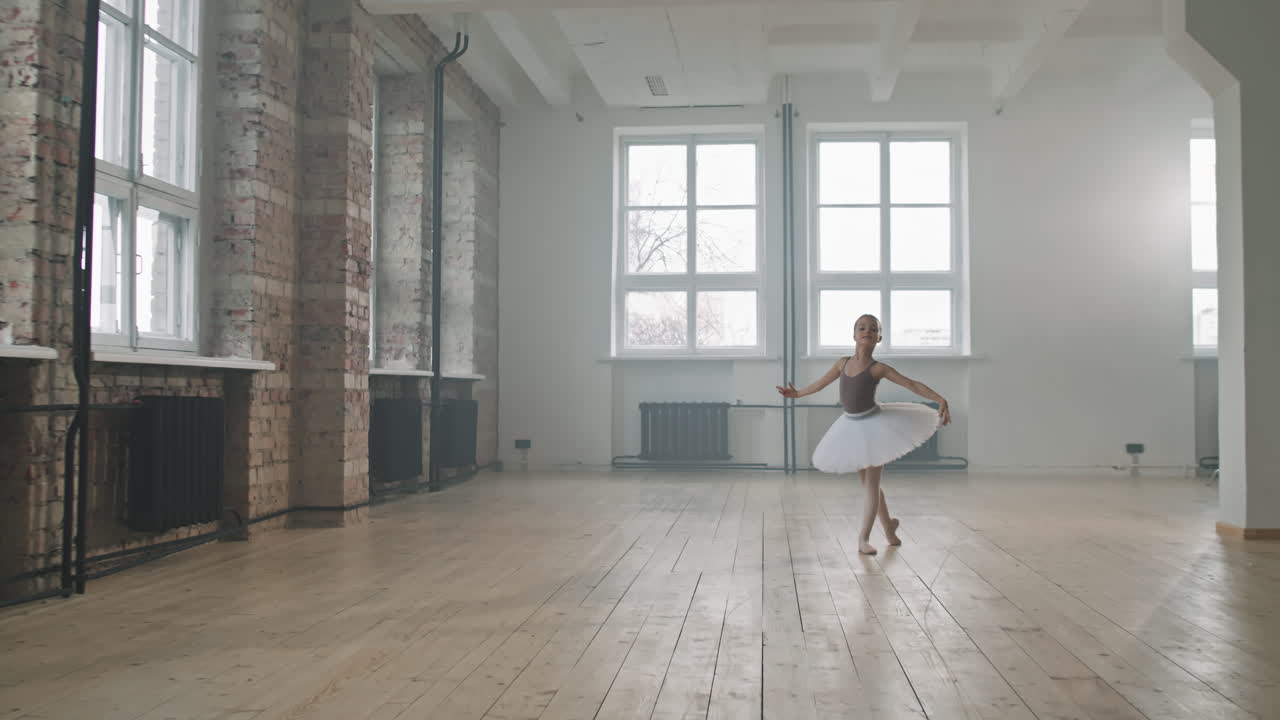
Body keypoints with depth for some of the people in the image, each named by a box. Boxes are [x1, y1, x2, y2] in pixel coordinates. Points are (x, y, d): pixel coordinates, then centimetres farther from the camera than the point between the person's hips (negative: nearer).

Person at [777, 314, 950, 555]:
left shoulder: (878, 368, -12)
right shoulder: (842, 363, 2)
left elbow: (913, 385, -15)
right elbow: (821, 383, 18)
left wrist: (941, 400, -25)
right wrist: (797, 394, 29)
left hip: (873, 424, -5)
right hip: (853, 426, 5)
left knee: (872, 485, -2)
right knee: (869, 483, 14)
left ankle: (863, 538, 0)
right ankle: (888, 525, 31)